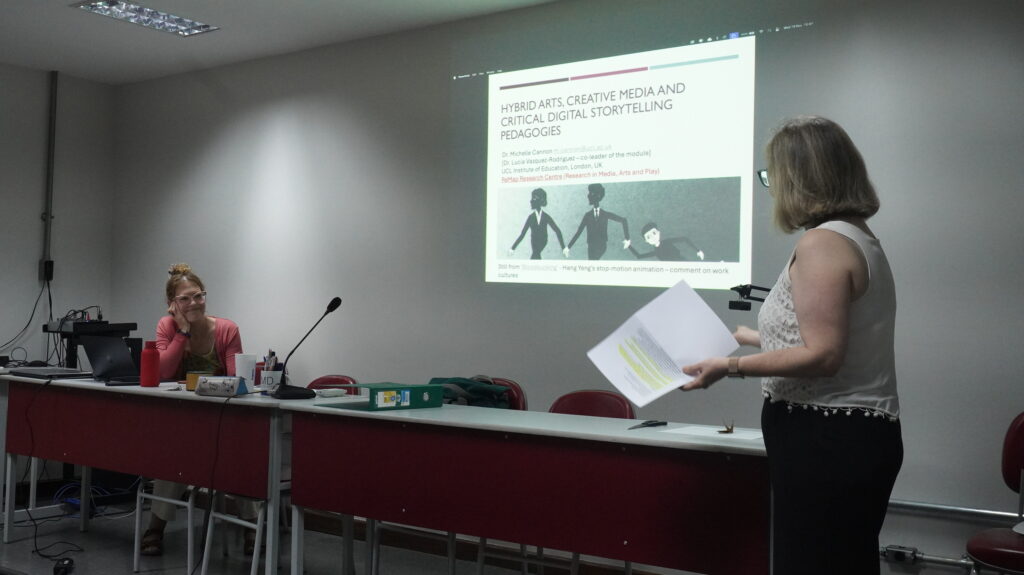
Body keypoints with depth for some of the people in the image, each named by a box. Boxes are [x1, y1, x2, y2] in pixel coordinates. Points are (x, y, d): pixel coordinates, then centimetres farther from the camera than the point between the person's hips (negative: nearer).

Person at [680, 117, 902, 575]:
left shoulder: (822, 243, -17)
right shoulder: (858, 237, 15)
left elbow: (823, 356, -23)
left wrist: (732, 366, -18)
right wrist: (756, 338, 28)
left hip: (827, 440, -11)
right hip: (853, 435, 11)